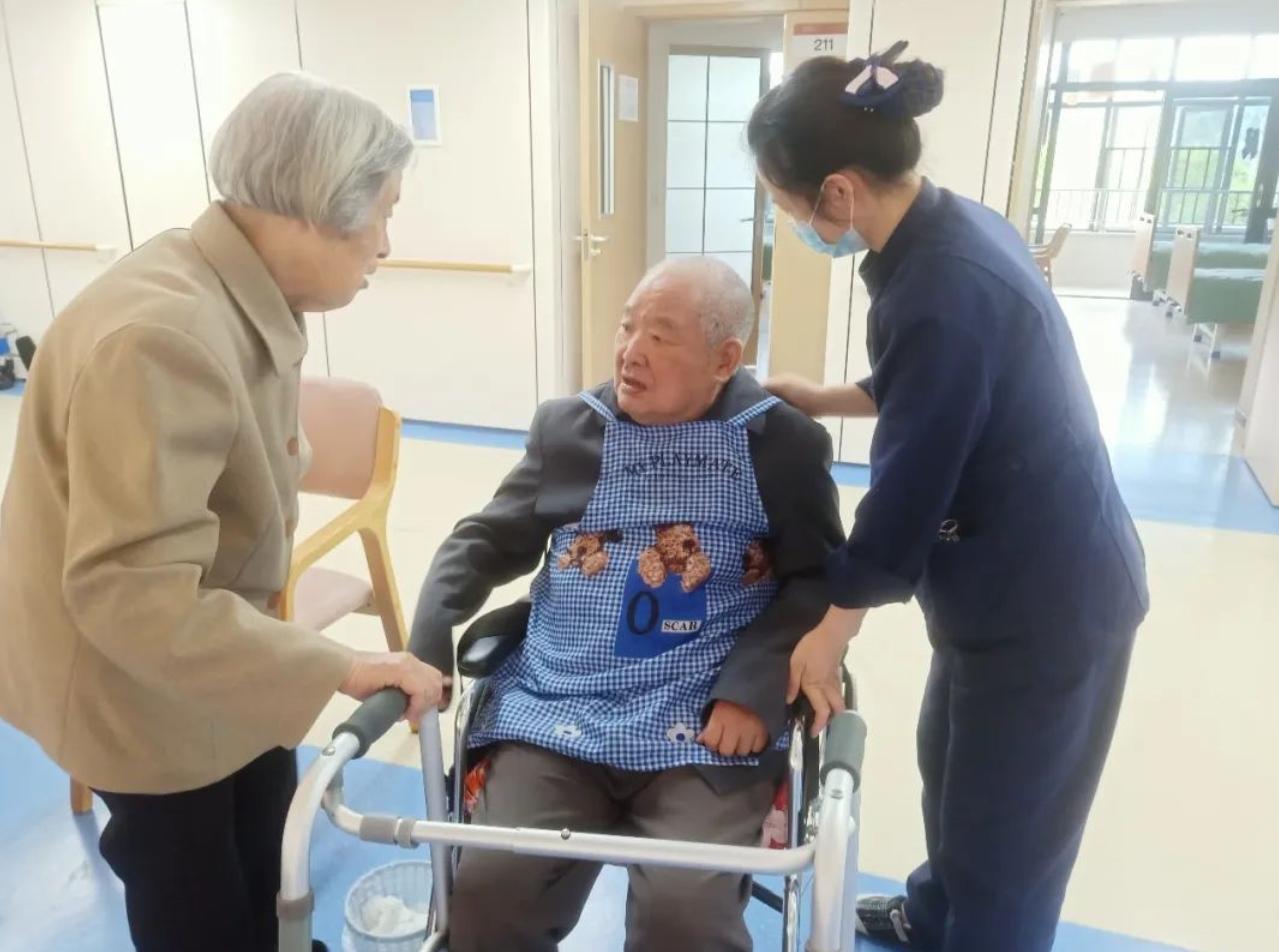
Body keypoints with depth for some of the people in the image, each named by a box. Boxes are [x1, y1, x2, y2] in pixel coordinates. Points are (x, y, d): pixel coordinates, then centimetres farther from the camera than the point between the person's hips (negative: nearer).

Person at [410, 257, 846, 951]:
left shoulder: (784, 443, 3)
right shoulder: (566, 427, 11)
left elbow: (820, 580, 1)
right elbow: (483, 544, 14)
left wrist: (753, 691, -13)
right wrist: (425, 654, 0)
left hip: (708, 724, -2)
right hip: (557, 714, 3)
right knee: (489, 890, -16)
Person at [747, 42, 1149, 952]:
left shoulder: (941, 292, -30)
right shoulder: (957, 225, 0)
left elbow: (908, 494, -24)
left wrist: (831, 630, -11)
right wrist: (824, 398, 15)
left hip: (1044, 600, -10)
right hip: (1044, 572, 10)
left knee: (1004, 829, 10)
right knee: (950, 761, 27)